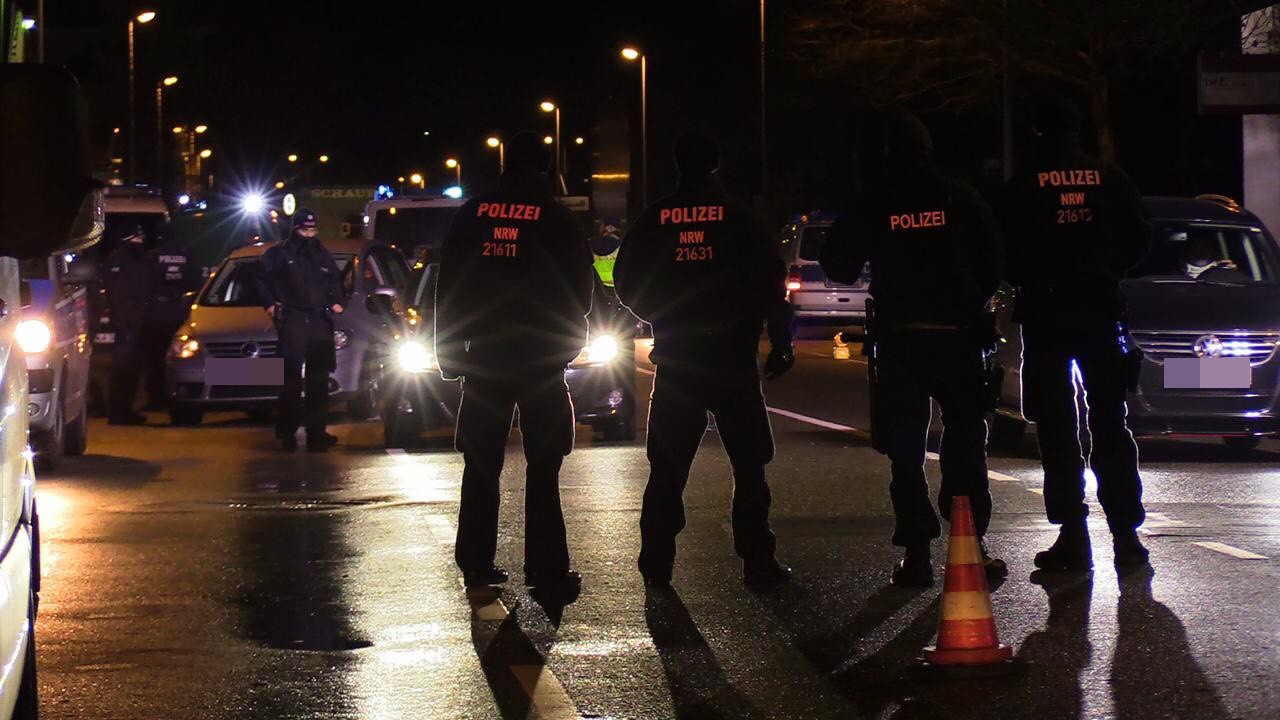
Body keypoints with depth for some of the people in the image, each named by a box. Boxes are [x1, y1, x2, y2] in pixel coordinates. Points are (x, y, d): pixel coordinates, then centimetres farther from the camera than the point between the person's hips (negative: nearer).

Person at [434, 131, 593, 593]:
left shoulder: (473, 213, 4)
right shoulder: (555, 218, -3)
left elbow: (448, 286, 5)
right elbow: (579, 285, 1)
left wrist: (448, 349, 9)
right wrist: (569, 338, 17)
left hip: (484, 352, 2)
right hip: (540, 354, -2)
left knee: (481, 465, 9)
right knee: (542, 467, 1)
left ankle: (476, 565, 9)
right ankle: (546, 568, -3)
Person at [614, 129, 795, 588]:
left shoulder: (655, 218, 2)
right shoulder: (736, 215, -3)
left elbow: (627, 284, 7)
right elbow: (770, 279, -6)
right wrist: (780, 342, -1)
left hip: (675, 359, 2)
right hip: (732, 357, -2)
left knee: (668, 468, 8)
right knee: (748, 464, 6)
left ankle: (656, 562, 4)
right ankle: (758, 562, 3)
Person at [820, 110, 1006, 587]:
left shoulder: (872, 202, 1)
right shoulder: (959, 197, 2)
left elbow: (838, 266, 4)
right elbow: (994, 259, 4)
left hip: (898, 337, 0)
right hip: (957, 333, 0)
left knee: (905, 449, 5)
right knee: (965, 440, 8)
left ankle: (917, 552, -1)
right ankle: (971, 544, 2)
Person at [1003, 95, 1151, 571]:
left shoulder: (1024, 185, -5)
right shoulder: (1109, 179, 3)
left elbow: (1010, 248, -6)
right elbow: (1139, 239, 6)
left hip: (1045, 314, -2)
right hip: (1100, 310, 2)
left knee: (1056, 427, 2)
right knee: (1110, 425, 8)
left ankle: (1072, 536, -3)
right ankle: (1125, 534, 4)